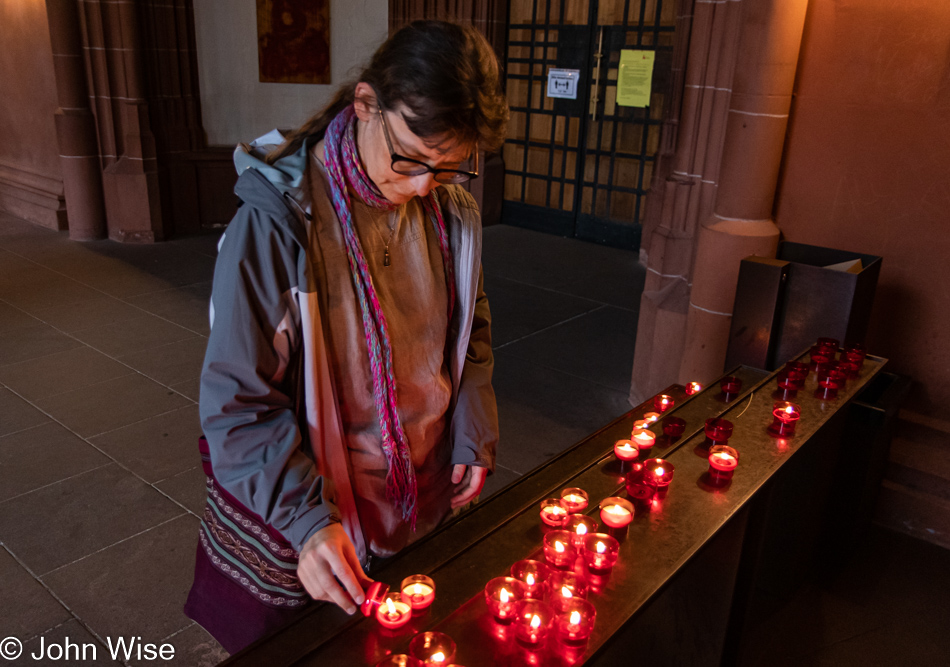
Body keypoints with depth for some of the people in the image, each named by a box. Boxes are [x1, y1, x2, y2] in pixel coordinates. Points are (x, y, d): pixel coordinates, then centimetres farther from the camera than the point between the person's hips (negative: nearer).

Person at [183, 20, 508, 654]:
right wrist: (306, 517, -28)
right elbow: (238, 401, -20)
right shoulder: (274, 225, -24)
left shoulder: (452, 211, -7)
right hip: (297, 517, -4)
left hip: (425, 500, 5)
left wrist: (474, 433, 2)